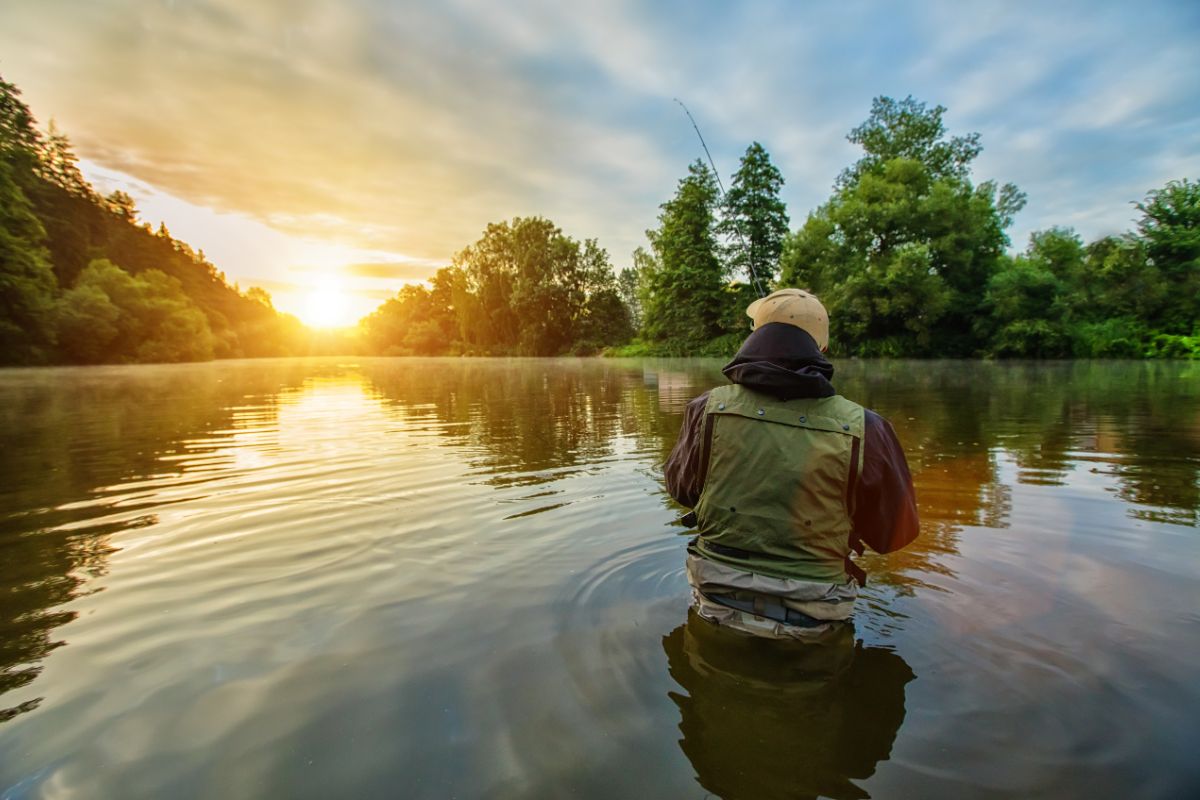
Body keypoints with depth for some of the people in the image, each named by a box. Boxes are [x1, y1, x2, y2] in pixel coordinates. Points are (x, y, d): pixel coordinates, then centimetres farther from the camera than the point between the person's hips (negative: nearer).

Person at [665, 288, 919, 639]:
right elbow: (894, 535, -1)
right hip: (810, 623, -1)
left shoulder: (708, 409, -14)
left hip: (717, 607, 2)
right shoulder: (863, 430, -17)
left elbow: (679, 488, 6)